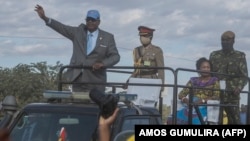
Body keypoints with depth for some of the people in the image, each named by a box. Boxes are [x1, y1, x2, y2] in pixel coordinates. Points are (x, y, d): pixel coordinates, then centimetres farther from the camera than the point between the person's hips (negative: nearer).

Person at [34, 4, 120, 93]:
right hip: (77, 79, 2)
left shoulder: (108, 37, 6)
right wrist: (45, 18, -12)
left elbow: (115, 56, 3)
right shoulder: (78, 32, 11)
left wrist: (102, 63, -16)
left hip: (96, 82, -2)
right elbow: (62, 27, 1)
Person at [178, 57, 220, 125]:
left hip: (205, 108, -3)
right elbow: (181, 94, 14)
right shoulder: (193, 81, 20)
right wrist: (184, 99, -11)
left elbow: (217, 96, -3)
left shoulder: (214, 81, 12)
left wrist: (203, 100, -18)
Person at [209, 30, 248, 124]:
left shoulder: (240, 56, 5)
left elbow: (244, 76, 1)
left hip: (232, 95, -2)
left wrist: (239, 88, -17)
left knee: (234, 120, -5)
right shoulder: (214, 55, 13)